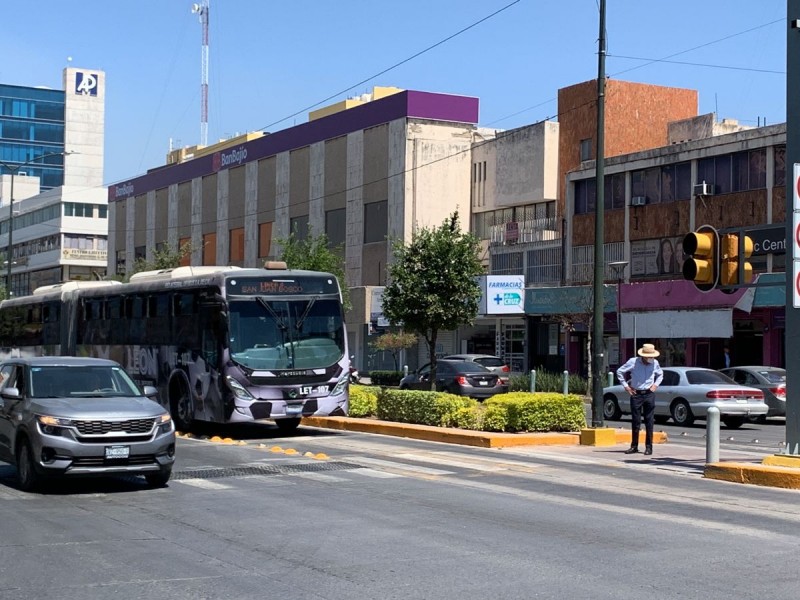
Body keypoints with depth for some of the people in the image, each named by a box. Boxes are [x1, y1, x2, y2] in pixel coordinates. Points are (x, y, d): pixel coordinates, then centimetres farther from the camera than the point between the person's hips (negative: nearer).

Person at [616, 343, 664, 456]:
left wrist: (656, 384, 8)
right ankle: (634, 446, 12)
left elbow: (660, 374, 23)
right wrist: (626, 385, 0)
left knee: (649, 421, 0)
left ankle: (649, 447, 5)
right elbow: (620, 372, 3)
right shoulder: (633, 362, -7)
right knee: (635, 421, 4)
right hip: (636, 394, -1)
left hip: (649, 394, 1)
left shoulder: (655, 363, 2)